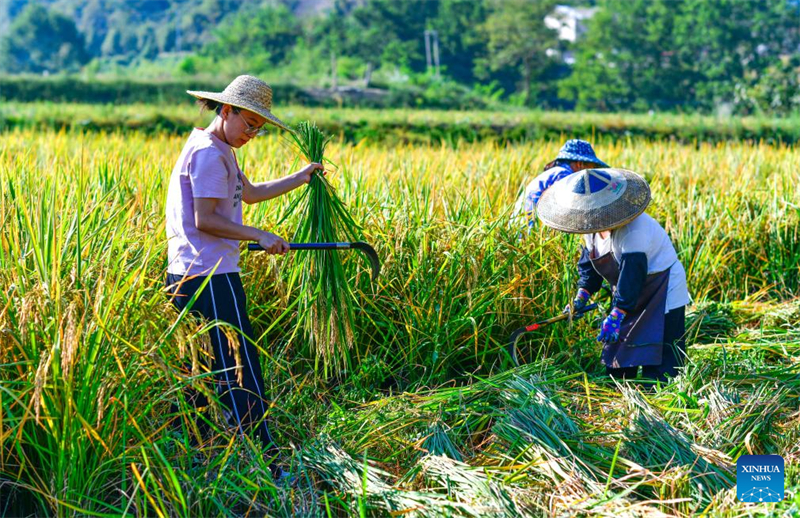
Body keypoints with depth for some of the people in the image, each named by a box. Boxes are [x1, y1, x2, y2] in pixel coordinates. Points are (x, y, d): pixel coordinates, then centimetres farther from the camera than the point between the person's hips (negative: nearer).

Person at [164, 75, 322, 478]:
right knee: (240, 370, -8)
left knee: (208, 368, 15)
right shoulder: (208, 153, -14)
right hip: (209, 278, -11)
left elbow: (250, 193, 29)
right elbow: (205, 220, -18)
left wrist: (298, 179, 25)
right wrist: (259, 236, -14)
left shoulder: (220, 152, 20)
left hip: (191, 277, 11)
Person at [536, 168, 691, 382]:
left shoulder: (633, 231, -33)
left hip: (663, 294, -9)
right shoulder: (593, 229, -4)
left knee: (658, 365, -12)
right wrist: (582, 295, -3)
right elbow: (589, 262, 10)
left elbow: (631, 276, -36)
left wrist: (615, 317, -36)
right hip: (630, 295, 9)